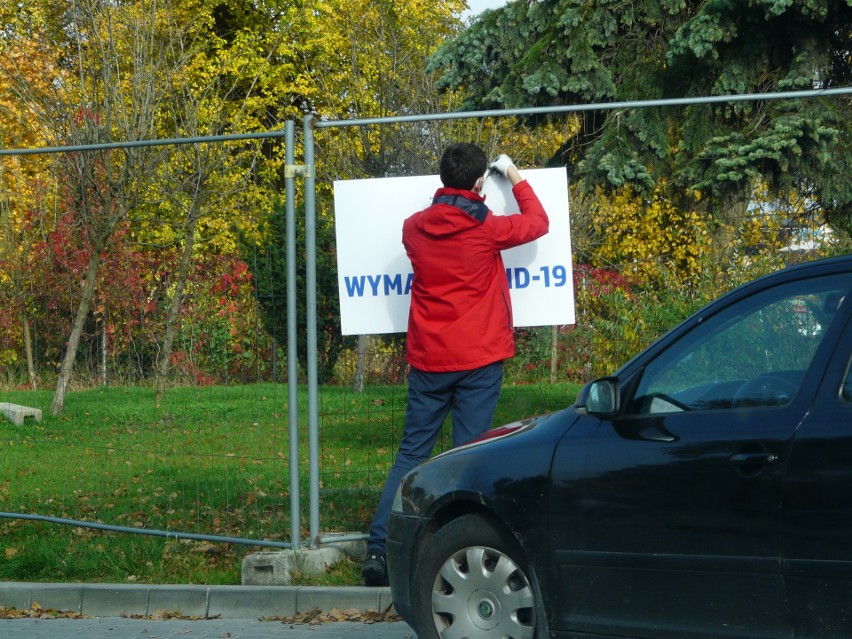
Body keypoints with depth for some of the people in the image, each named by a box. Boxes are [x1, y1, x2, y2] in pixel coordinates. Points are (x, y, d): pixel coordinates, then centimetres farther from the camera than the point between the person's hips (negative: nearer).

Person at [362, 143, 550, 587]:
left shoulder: (415, 228, 1)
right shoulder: (486, 229, -8)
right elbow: (537, 223, 9)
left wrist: (455, 192, 30)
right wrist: (516, 179, 22)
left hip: (428, 359, 3)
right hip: (479, 359, -3)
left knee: (412, 453, 8)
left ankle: (378, 548, 1)